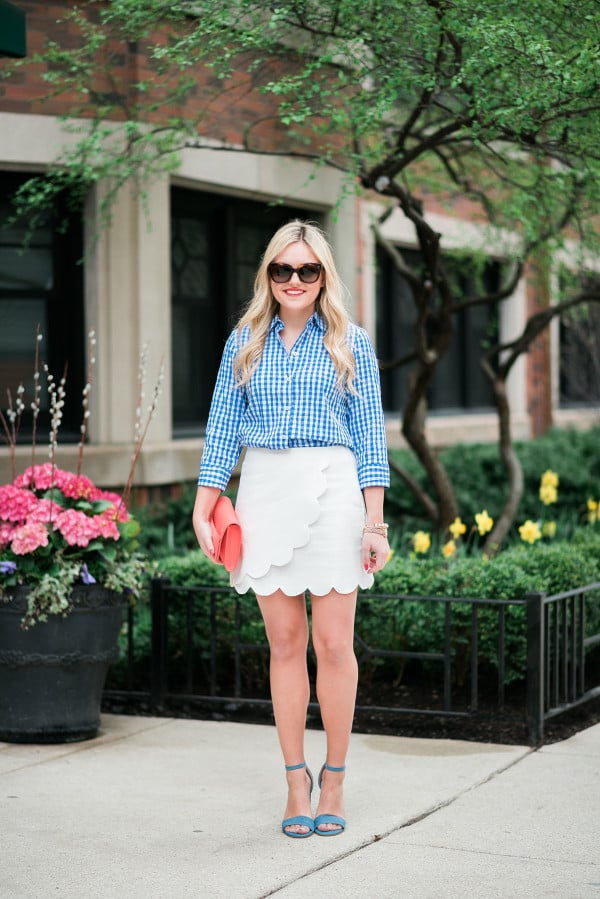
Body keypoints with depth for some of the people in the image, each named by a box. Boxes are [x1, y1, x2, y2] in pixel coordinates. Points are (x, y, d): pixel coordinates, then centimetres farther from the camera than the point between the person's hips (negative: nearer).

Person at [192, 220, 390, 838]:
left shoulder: (350, 343, 6)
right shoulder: (246, 341, 11)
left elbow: (369, 433, 4)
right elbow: (223, 427, 11)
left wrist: (375, 520, -1)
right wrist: (203, 506, 3)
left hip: (332, 491, -1)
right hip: (264, 493, 2)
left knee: (333, 643, -2)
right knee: (284, 642, 4)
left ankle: (334, 780, 12)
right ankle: (296, 781, 13)